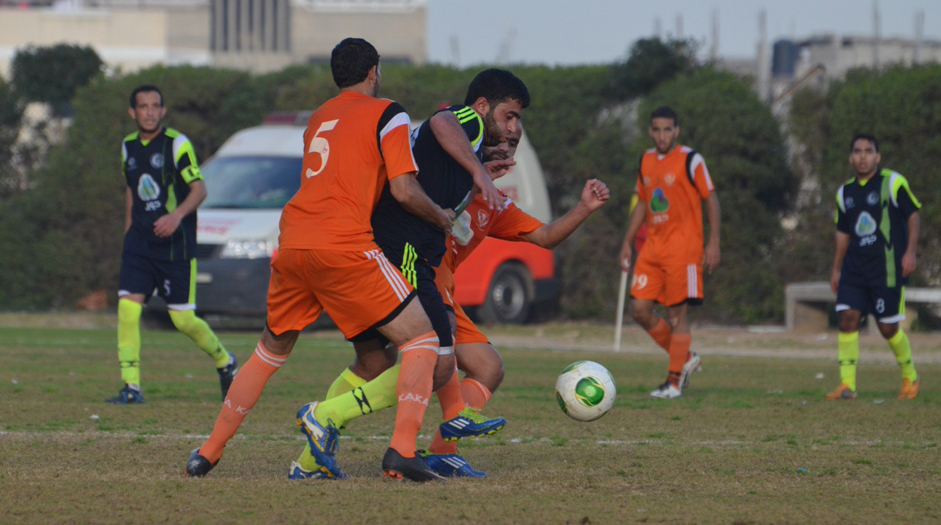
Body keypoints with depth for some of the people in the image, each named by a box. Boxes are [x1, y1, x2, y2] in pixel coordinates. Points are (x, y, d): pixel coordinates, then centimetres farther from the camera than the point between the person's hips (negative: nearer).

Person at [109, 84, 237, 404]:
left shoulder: (177, 144, -7)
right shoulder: (128, 147, 10)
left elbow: (199, 189, -11)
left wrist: (177, 215, -28)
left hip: (175, 244, -5)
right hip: (139, 242, 5)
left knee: (183, 319, -3)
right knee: (127, 308, -12)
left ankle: (225, 362, 24)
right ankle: (131, 387, -7)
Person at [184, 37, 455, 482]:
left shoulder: (318, 117, 23)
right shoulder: (386, 115, 3)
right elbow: (404, 191, -4)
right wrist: (441, 218, 14)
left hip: (292, 242, 6)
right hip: (343, 245, -6)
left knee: (271, 350, 23)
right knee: (421, 339, 2)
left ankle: (209, 452, 22)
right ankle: (402, 451, -16)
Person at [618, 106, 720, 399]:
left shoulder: (690, 160, -6)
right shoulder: (646, 161, 12)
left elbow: (711, 200, -5)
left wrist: (713, 243, -11)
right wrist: (627, 242, 16)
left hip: (682, 247, -6)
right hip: (652, 248, 6)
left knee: (676, 312, -6)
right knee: (640, 309, -1)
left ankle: (674, 380, -1)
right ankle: (685, 358, 16)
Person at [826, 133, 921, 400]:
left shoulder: (893, 182, -5)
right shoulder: (845, 192, 11)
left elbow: (912, 215, -1)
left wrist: (910, 252, -10)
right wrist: (836, 269, 17)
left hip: (887, 268, -5)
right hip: (854, 267, 5)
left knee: (888, 328, -1)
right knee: (847, 317, -11)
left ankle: (910, 378, 23)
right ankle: (847, 385, -9)